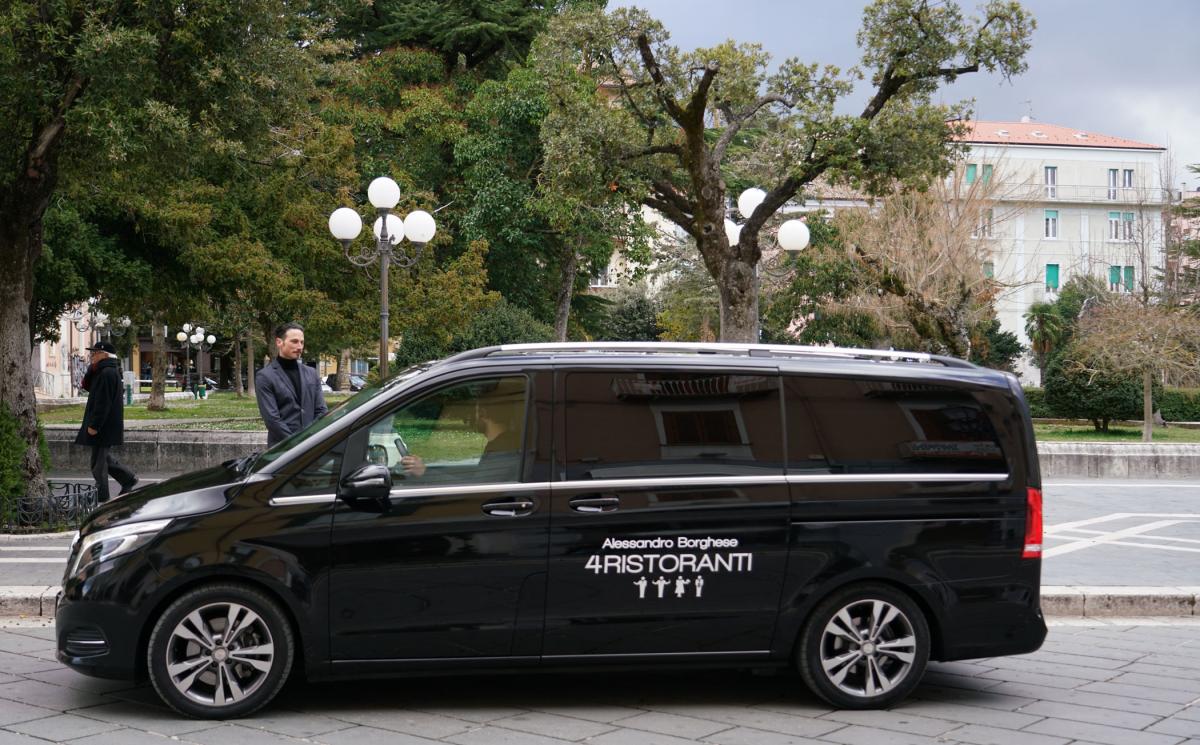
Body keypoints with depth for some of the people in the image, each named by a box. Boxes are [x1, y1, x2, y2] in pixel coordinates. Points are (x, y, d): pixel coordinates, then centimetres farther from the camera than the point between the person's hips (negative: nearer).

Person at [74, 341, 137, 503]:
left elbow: (103, 402, -23)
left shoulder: (107, 374, -20)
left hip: (103, 427, -10)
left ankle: (101, 497, 4)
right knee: (103, 456, 21)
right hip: (105, 425, 10)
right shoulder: (104, 371, 14)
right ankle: (128, 478, 25)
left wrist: (94, 425, -22)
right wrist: (92, 369, 3)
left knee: (98, 461, -3)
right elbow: (89, 386, 18)